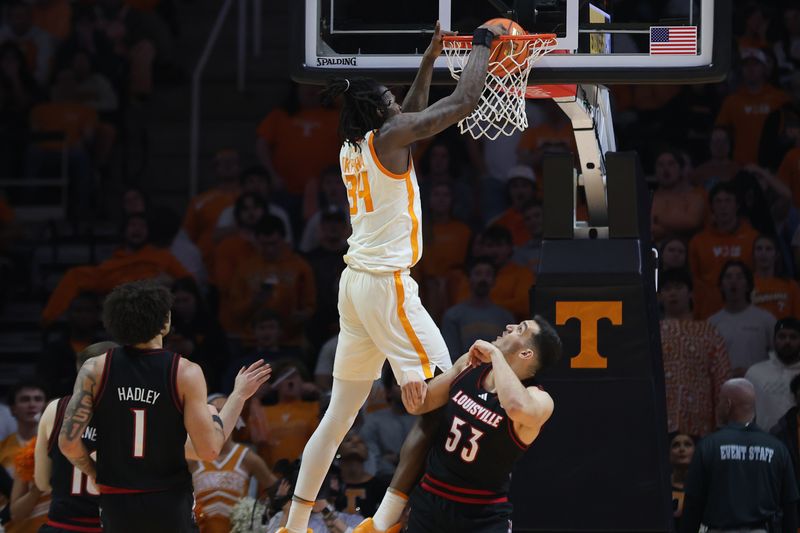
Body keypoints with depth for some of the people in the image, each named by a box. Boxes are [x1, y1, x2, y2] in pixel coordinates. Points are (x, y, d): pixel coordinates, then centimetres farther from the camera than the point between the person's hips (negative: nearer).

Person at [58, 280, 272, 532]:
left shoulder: (96, 370, -5)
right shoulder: (185, 373, -10)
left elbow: (68, 441, -9)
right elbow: (209, 450, -10)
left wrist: (95, 474, 11)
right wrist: (238, 397, 2)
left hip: (117, 504, 2)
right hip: (171, 504, -2)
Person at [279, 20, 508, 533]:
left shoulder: (352, 147, 13)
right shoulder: (389, 138, -10)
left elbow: (411, 115, 31)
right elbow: (464, 102, -9)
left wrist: (431, 57, 30)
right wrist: (484, 44, 4)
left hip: (357, 281, 9)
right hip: (388, 284, -9)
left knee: (340, 413, 14)